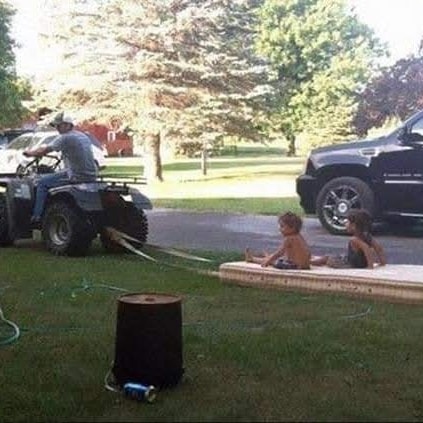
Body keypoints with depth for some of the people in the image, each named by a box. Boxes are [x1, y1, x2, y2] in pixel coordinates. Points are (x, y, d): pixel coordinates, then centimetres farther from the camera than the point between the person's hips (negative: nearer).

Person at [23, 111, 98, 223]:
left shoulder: (65, 138, -9)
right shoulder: (84, 136, 17)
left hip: (77, 176, -9)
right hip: (91, 176, 9)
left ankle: (36, 216, 4)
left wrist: (30, 153, 12)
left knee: (43, 182, 4)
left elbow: (44, 150, -7)